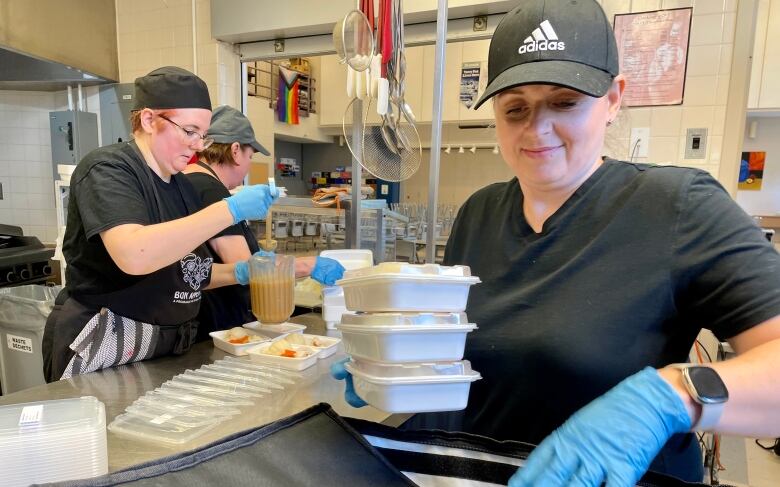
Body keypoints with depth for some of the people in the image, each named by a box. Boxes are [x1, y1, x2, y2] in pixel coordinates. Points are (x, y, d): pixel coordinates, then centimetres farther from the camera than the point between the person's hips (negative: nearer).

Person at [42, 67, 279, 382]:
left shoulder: (180, 186, 8)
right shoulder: (108, 169, -15)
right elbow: (133, 256, -34)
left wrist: (238, 272, -2)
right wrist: (231, 209, -33)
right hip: (101, 350, -7)